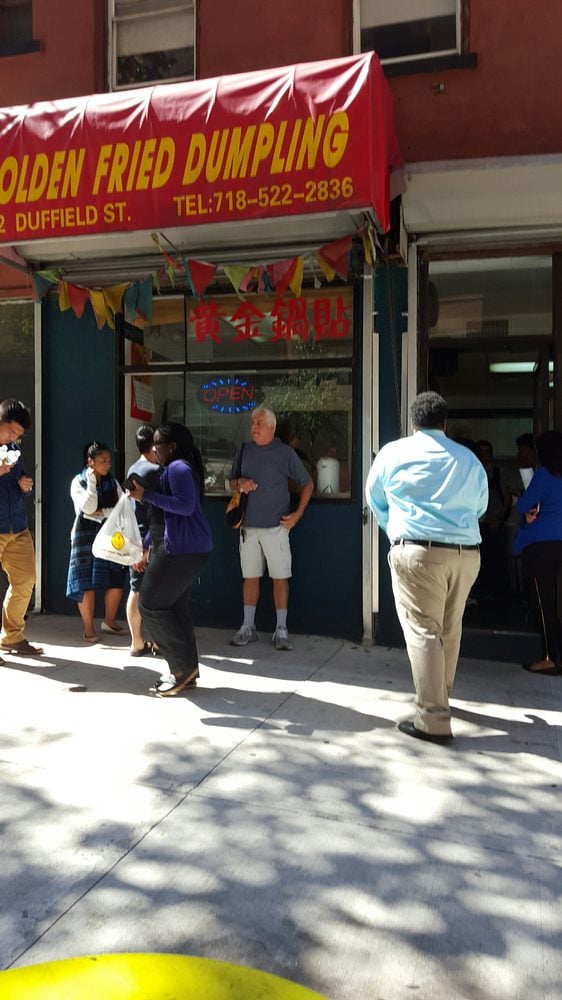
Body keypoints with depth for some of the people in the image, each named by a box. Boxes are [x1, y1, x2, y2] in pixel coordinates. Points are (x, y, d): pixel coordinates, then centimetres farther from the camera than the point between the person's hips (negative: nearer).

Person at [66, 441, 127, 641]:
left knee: (116, 582, 1)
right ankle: (89, 628, 11)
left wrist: (102, 513, -12)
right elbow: (89, 508, -15)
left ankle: (109, 621, 22)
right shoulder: (78, 482, -1)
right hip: (86, 536, -4)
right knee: (87, 584, -1)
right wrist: (92, 482, -13)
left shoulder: (112, 482, 9)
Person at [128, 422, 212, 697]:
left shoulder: (178, 468, -12)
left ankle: (184, 668, 2)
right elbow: (163, 515, 24)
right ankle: (188, 672, 18)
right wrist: (146, 546, 25)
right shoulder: (173, 468, 21)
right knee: (176, 606, 13)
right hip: (192, 547, 10)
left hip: (182, 548, -10)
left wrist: (146, 495, -20)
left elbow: (185, 505, -26)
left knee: (150, 604, -2)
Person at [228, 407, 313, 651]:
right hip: (248, 525, 4)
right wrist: (240, 482, -6)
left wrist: (297, 514, -4)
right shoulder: (244, 451, 10)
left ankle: (281, 630, 7)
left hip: (276, 526, -4)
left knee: (280, 577, -1)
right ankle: (248, 628, 18)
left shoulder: (285, 452, -2)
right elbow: (231, 482, 18)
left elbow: (307, 483, 3)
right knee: (250, 576, 9)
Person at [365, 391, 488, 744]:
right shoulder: (470, 459, 11)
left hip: (418, 553, -4)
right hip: (467, 554, 4)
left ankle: (433, 720, -5)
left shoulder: (394, 452, 3)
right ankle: (440, 697, 35)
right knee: (450, 630, 17)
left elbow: (375, 498, 16)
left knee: (423, 631, -3)